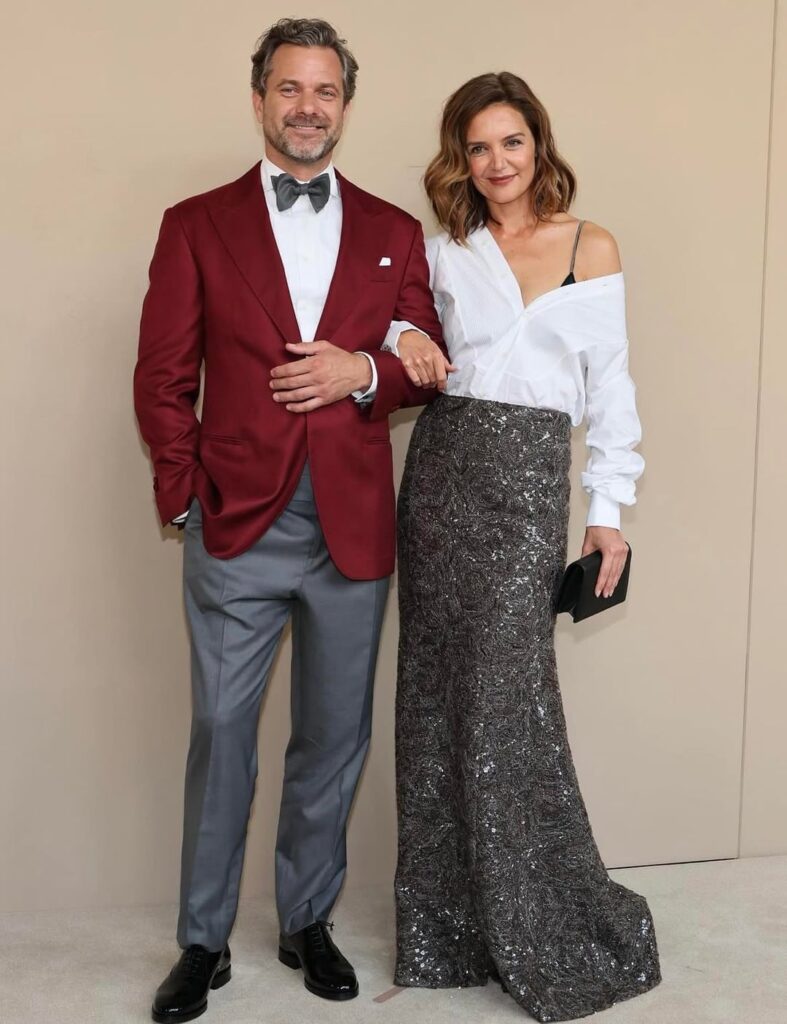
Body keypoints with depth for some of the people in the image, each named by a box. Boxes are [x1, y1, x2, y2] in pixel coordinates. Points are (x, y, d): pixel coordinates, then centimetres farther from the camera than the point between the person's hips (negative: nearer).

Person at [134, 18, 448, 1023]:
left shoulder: (392, 232, 9)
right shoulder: (196, 225, 3)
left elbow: (429, 368, 9)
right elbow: (162, 378, 2)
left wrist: (364, 370, -11)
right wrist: (186, 490, -6)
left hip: (353, 533, 2)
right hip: (237, 529, -2)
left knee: (333, 741, 12)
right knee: (219, 738, 7)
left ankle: (308, 922, 31)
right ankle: (203, 942, 24)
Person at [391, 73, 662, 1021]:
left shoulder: (591, 247, 4)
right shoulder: (443, 251, 9)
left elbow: (610, 385, 5)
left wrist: (609, 510, 1)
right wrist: (401, 343, -4)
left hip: (528, 480, -3)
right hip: (441, 468, 3)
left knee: (506, 697, -4)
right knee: (439, 695, 5)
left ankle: (547, 933, 15)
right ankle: (453, 925, 21)